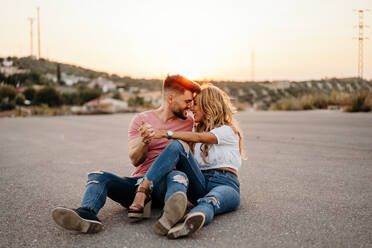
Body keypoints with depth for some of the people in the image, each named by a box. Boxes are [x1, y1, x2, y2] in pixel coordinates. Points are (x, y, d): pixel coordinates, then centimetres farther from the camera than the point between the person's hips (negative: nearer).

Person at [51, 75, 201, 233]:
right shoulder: (141, 120, 10)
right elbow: (135, 160, 1)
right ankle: (87, 214, -50)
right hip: (138, 181, 2)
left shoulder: (189, 123, 14)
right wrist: (144, 141, -17)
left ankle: (172, 211, -66)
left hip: (164, 184, -1)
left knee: (178, 176, -35)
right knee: (98, 176, -21)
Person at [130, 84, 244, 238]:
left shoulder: (228, 130, 7)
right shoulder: (199, 128, 29)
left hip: (226, 184, -4)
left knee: (210, 201, -42)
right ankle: (142, 190, -40)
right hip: (200, 184, 4)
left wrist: (167, 133, -13)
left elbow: (198, 138, -11)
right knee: (178, 144, -20)